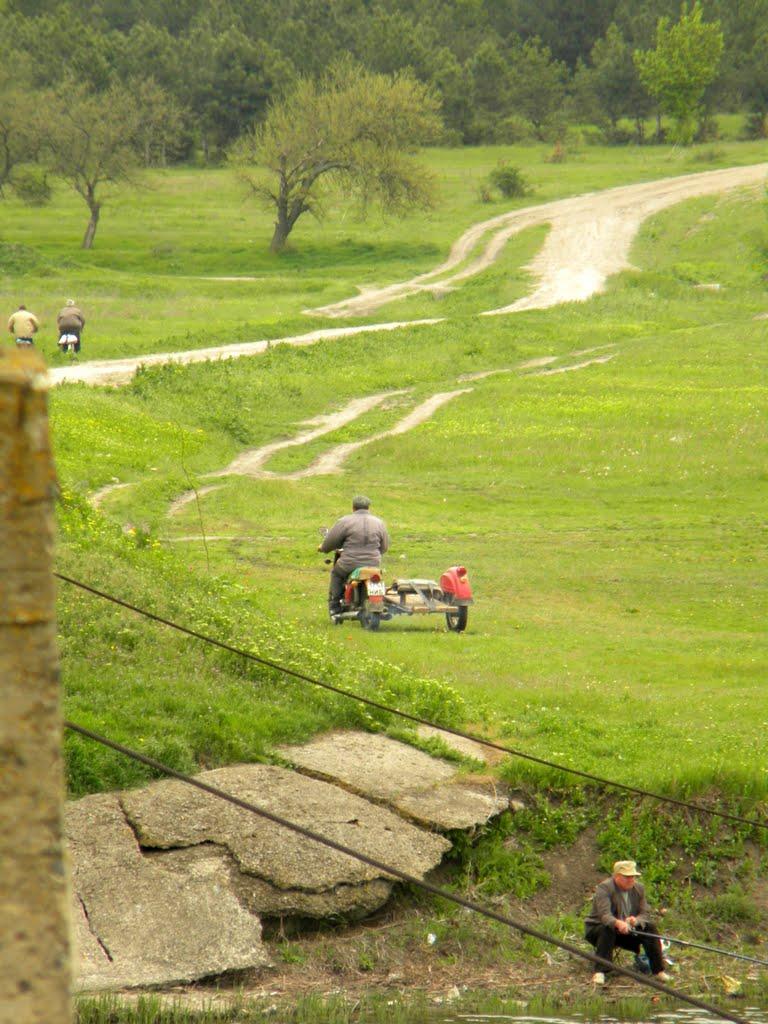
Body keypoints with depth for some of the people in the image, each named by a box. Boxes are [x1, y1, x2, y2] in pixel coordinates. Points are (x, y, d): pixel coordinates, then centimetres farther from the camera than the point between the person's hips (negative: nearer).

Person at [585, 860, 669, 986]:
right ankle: (600, 972, -40)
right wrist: (618, 923, -55)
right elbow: (604, 915, -34)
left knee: (650, 928, -15)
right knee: (608, 929, -37)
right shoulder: (604, 889, -19)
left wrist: (636, 920, -31)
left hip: (627, 932, 5)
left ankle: (658, 971, -13)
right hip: (597, 928, -5)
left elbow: (646, 913, -6)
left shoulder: (638, 889, 0)